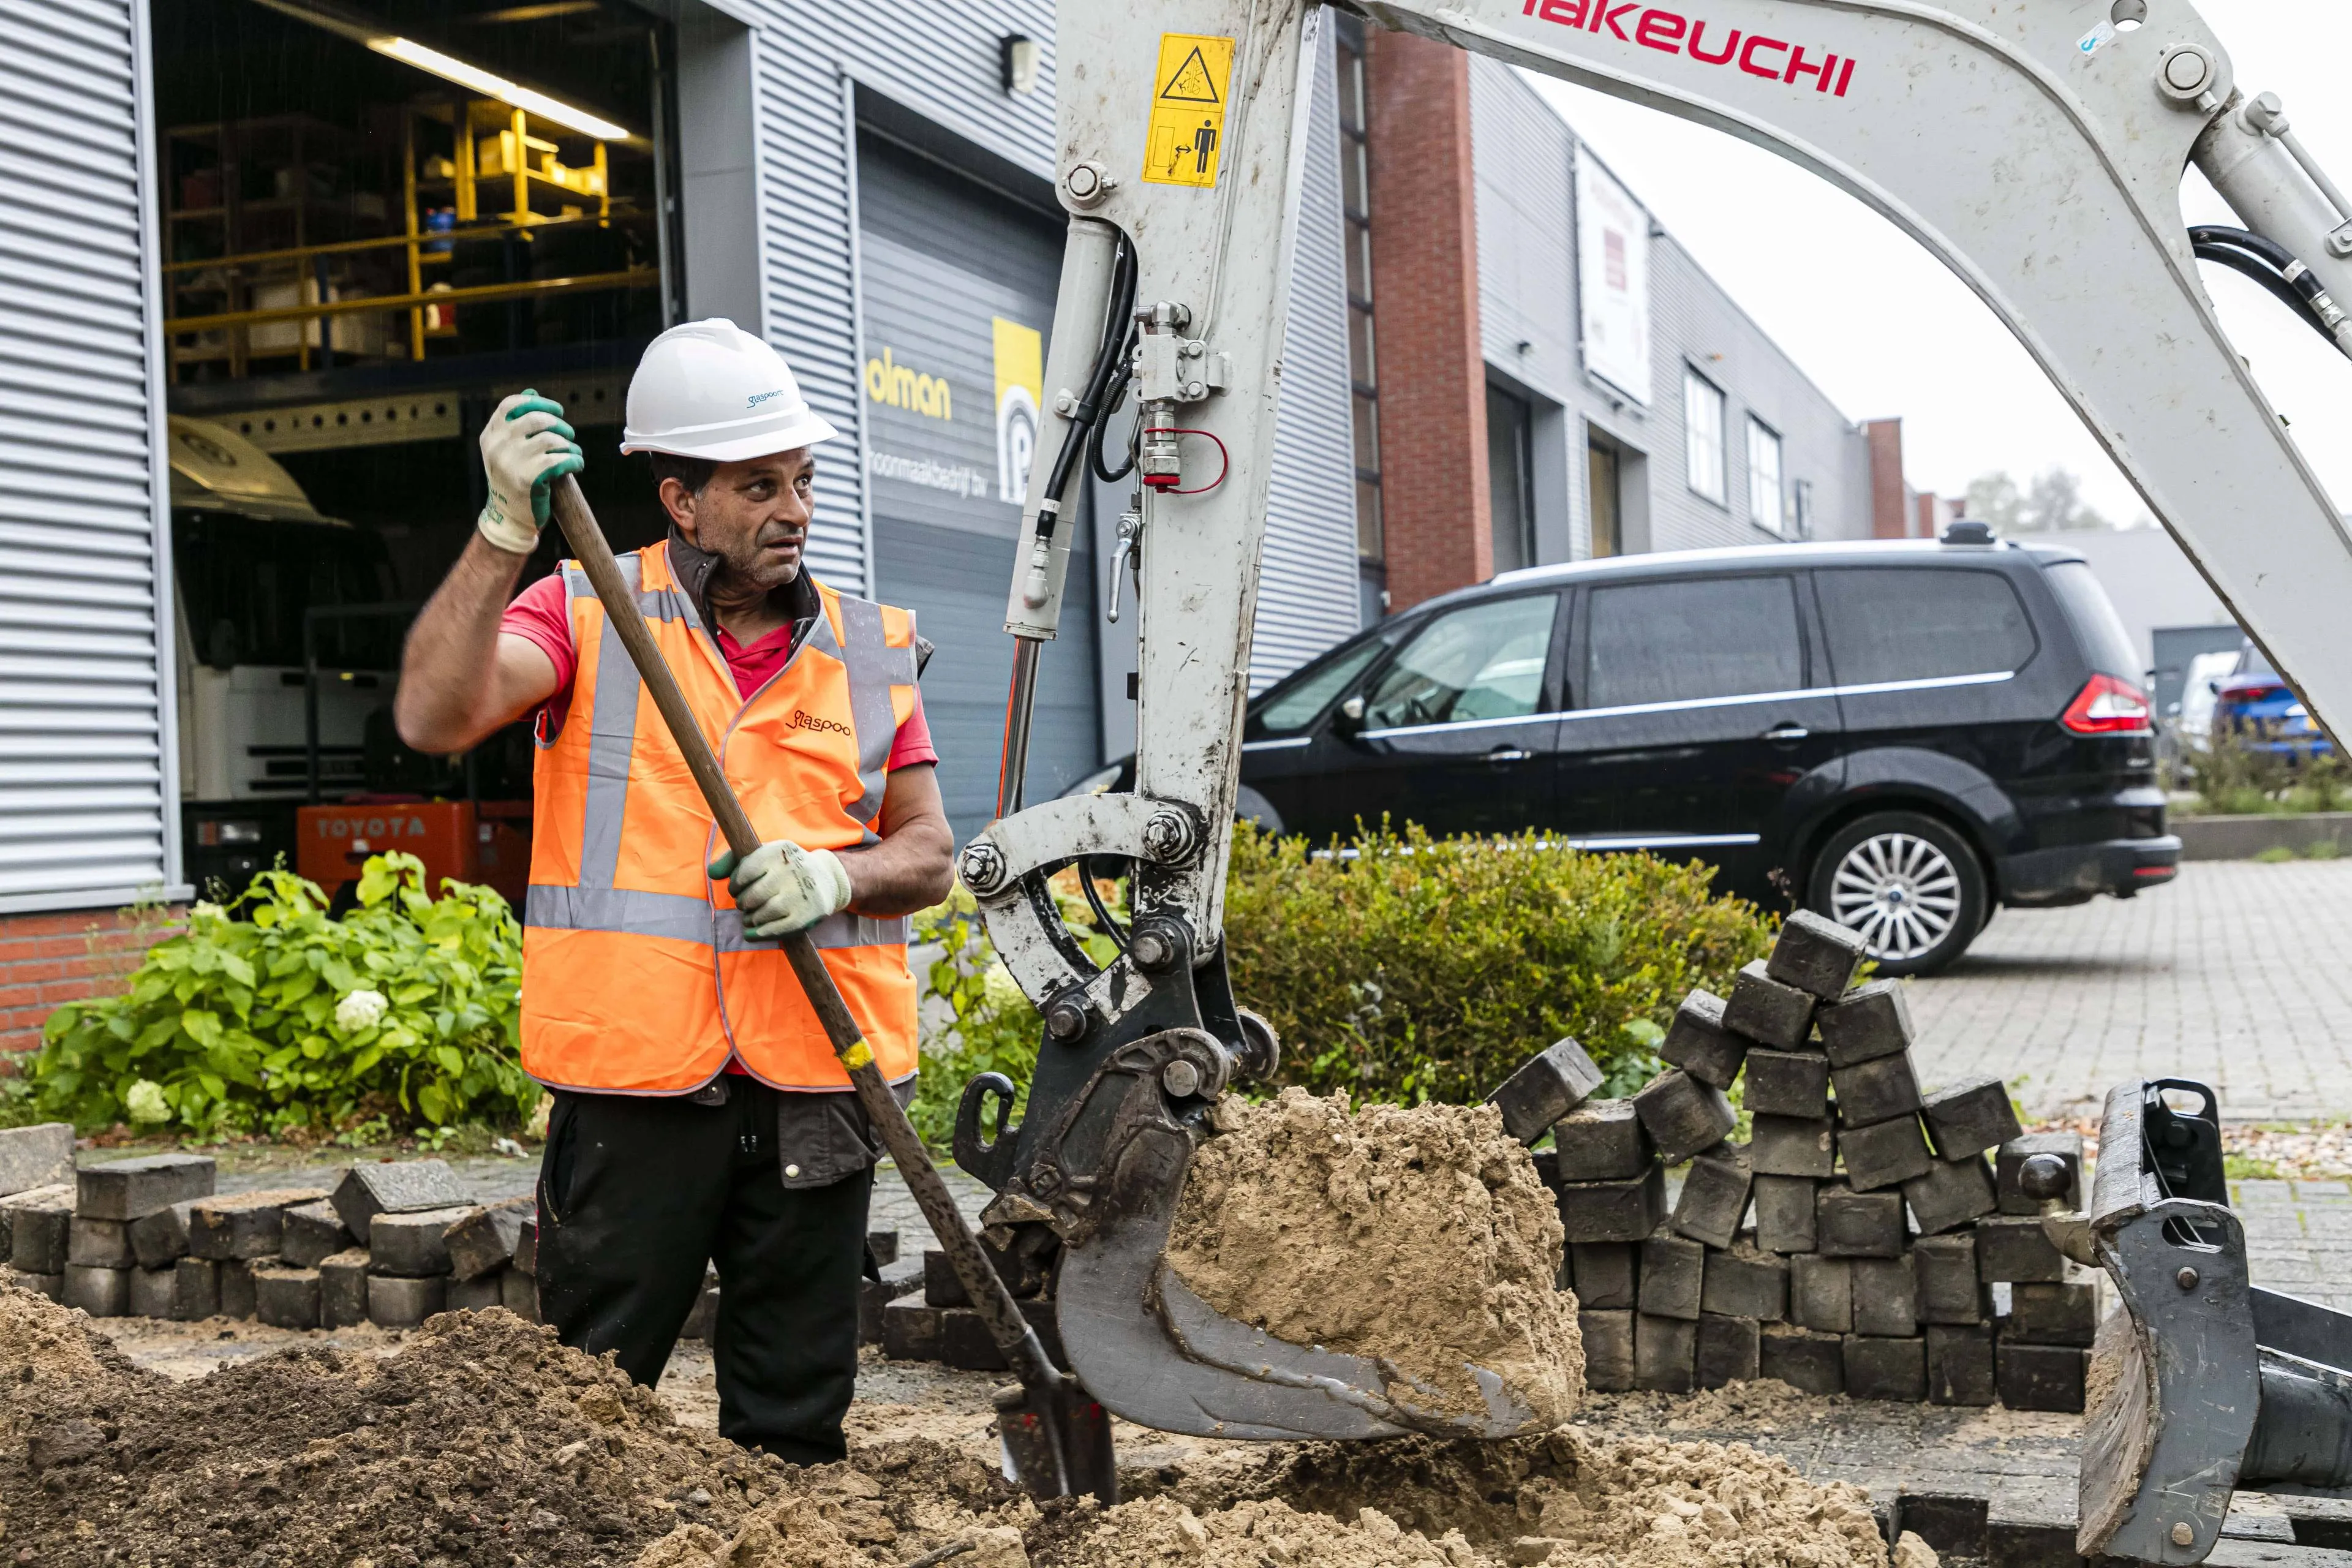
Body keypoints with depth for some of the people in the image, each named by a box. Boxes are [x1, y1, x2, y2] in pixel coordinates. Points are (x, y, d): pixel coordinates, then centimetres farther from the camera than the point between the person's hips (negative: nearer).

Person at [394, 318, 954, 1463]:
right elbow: (434, 714, -16)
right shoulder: (586, 614, 1)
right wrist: (506, 533, -24)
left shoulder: (868, 648, 12)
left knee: (794, 1418, 13)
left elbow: (929, 852, 11)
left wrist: (839, 875, -10)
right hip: (636, 1077, -3)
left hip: (815, 1081, 3)